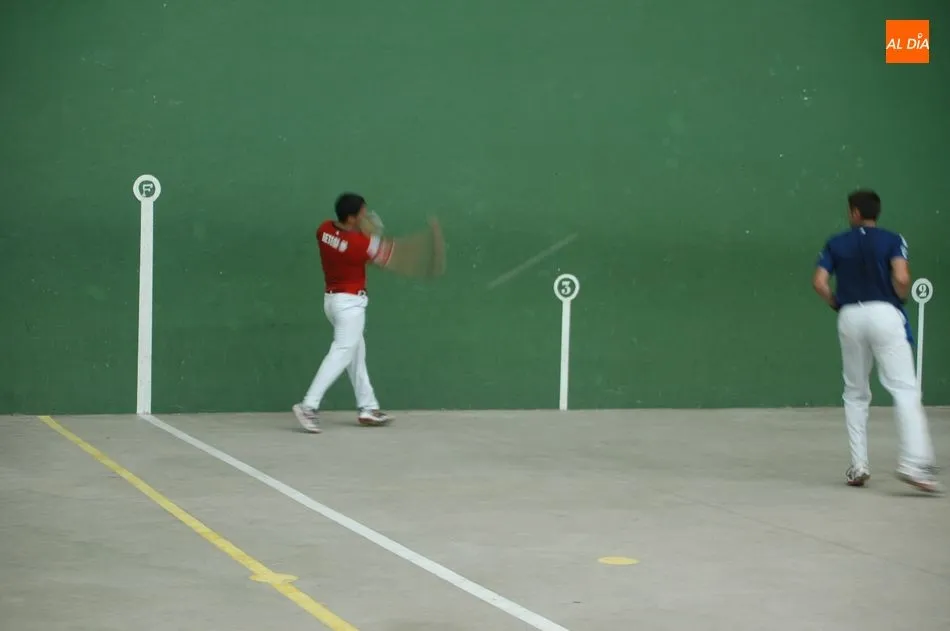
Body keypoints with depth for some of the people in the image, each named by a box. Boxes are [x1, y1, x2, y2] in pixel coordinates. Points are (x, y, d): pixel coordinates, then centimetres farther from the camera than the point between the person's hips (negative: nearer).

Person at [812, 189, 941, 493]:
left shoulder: (836, 243, 10)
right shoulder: (892, 240, 4)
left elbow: (819, 282, -1)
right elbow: (902, 278, -11)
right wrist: (900, 300, 8)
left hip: (850, 317, 3)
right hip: (884, 313, -3)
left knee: (855, 394, 15)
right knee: (905, 389, -8)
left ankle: (858, 465, 11)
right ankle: (913, 462, -25)